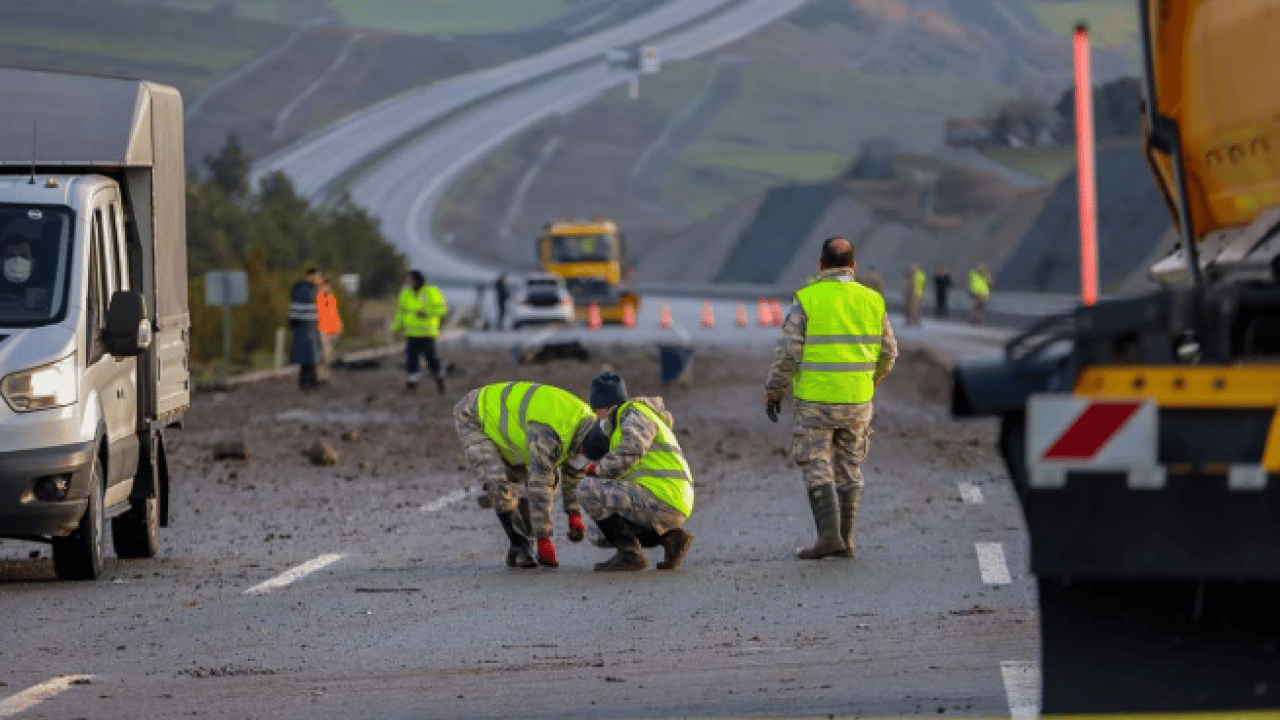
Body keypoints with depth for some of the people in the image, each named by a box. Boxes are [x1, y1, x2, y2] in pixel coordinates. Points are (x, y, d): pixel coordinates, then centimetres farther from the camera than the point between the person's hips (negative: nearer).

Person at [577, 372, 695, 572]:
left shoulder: (635, 413, -2)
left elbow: (629, 452, -20)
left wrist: (598, 470, -8)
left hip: (659, 501, -10)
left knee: (587, 490, -15)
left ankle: (629, 554, -13)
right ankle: (671, 535, 10)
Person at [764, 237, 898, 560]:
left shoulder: (807, 300, -10)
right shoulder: (871, 301, 2)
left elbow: (788, 353, -10)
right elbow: (887, 352, 10)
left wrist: (773, 392, 2)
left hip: (815, 400, -4)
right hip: (857, 400, 4)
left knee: (817, 469, 1)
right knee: (848, 469, 12)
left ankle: (829, 534, -12)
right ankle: (845, 540, 11)